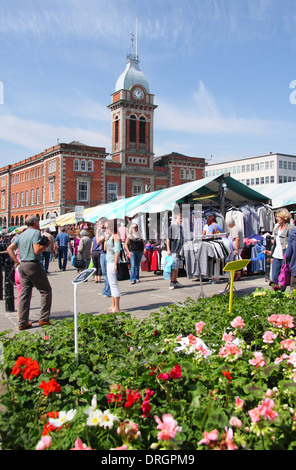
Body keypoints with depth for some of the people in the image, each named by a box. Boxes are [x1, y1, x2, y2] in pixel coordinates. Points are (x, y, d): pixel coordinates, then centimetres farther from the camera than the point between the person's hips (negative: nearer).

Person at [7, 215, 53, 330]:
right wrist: (47, 244, -5)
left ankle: (22, 322, 9)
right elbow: (37, 250, -19)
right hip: (33, 265, -8)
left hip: (22, 266, 8)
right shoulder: (36, 232, -8)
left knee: (24, 294, 8)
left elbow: (9, 248, 14)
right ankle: (44, 319, 3)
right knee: (46, 290, 4)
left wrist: (17, 262, 12)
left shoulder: (21, 235, 16)